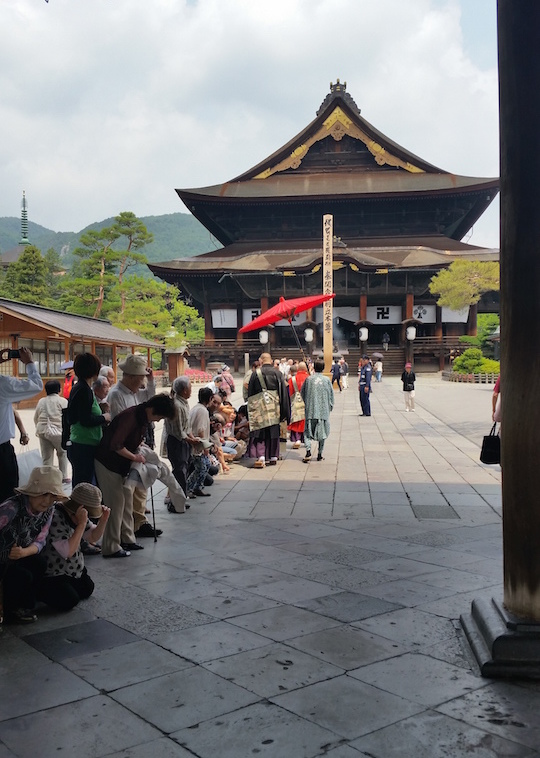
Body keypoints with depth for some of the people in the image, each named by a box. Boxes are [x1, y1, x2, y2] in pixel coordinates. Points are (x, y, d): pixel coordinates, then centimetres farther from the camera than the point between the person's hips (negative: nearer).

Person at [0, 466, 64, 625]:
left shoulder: (48, 510, -11)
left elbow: (39, 541, -8)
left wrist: (23, 552, -27)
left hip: (17, 556, 6)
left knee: (40, 564, -18)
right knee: (23, 576, -24)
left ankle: (25, 606, 3)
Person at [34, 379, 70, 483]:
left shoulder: (41, 401, 12)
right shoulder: (63, 401, -3)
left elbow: (35, 418, 15)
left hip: (42, 431, 4)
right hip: (57, 431, -4)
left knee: (46, 457, 8)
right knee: (62, 453, 15)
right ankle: (63, 477, 14)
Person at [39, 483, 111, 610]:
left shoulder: (77, 515, -2)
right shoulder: (55, 518, -30)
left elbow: (93, 537, 7)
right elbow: (68, 551, -35)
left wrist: (103, 520, -12)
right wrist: (82, 524, -36)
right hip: (51, 574, -9)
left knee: (87, 589, 7)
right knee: (69, 600, -19)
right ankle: (37, 591, 4)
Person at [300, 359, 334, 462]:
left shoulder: (308, 379, 0)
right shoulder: (327, 380, -2)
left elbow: (302, 394, 7)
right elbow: (331, 395, 5)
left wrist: (305, 406, 20)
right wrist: (330, 407, 18)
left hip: (310, 410, 0)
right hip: (324, 411, 0)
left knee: (308, 432, 5)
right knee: (322, 432, 10)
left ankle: (308, 450, -15)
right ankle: (320, 454, 12)